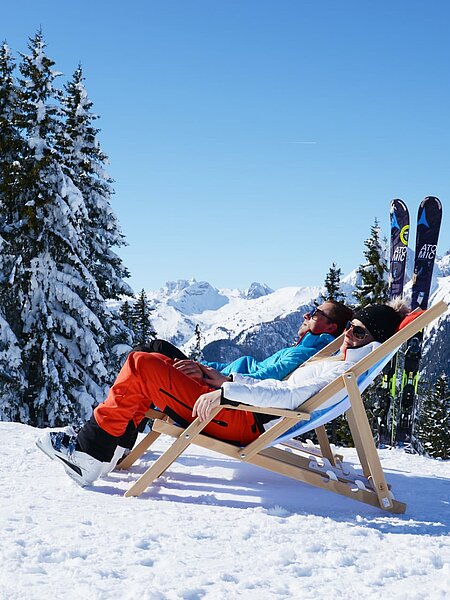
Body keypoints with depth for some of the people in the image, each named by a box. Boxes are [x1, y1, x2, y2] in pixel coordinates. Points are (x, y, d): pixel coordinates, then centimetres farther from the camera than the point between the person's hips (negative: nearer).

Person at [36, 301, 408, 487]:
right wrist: (227, 380, 14)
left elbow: (286, 395, -26)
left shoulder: (345, 371, -13)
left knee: (141, 366, -15)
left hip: (240, 422, -10)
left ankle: (90, 453, -7)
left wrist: (228, 392, -29)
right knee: (154, 359, 15)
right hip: (243, 410, 10)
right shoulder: (339, 366, 17)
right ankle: (114, 446, 13)